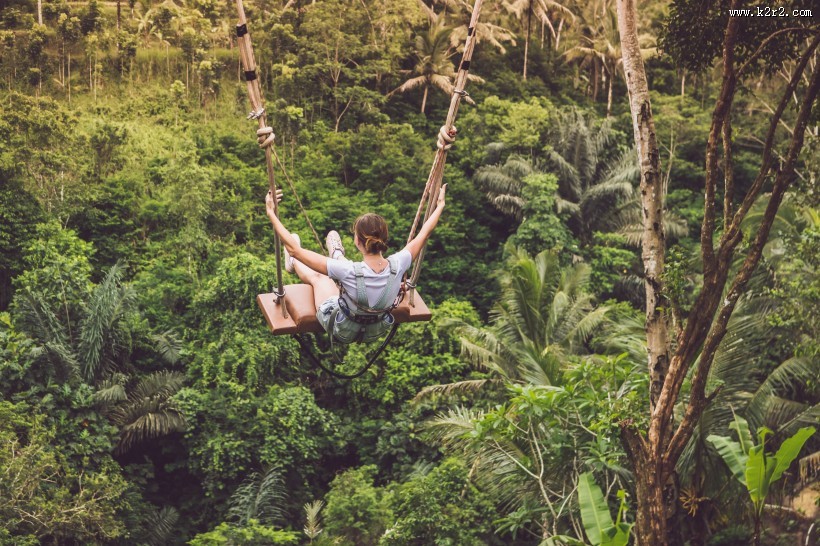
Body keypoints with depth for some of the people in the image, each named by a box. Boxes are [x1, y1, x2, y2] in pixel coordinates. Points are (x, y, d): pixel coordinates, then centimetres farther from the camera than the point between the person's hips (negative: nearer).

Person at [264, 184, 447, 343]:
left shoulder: (349, 271, -39)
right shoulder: (397, 266, -30)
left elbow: (294, 249, -34)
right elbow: (424, 234, -10)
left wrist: (271, 212, -26)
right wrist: (440, 205, 6)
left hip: (341, 332, -3)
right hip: (376, 332, 3)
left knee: (317, 276, 25)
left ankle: (293, 264, 58)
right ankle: (337, 256, 62)